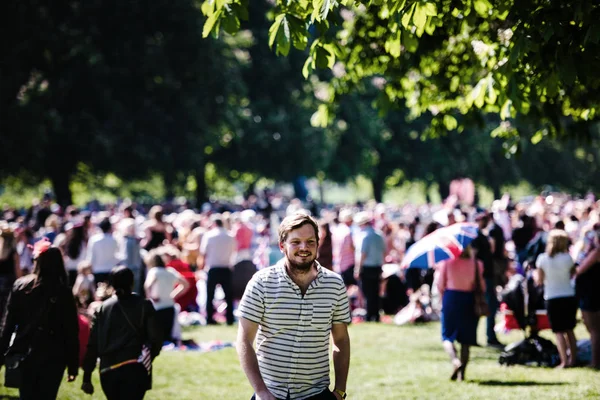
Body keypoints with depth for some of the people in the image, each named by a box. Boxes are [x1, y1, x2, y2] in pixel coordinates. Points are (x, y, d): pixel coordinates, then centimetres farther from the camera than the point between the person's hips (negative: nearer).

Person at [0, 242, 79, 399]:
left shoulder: (20, 286, -1)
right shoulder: (63, 292, -8)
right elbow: (71, 332, -7)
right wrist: (73, 366, -1)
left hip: (24, 355, 2)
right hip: (53, 357, -2)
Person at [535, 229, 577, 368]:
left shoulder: (542, 259, -8)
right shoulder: (567, 258, -8)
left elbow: (539, 281, -3)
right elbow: (572, 274, 7)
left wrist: (534, 273, 18)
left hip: (552, 299, -1)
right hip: (569, 297, 1)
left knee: (559, 331, 0)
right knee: (569, 330, 16)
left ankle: (564, 361, -10)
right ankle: (573, 358, 18)